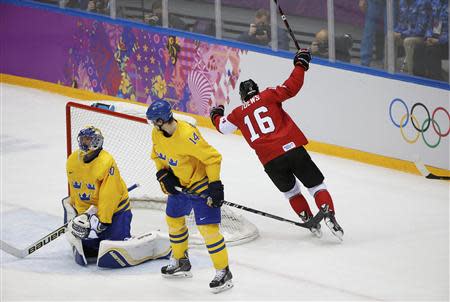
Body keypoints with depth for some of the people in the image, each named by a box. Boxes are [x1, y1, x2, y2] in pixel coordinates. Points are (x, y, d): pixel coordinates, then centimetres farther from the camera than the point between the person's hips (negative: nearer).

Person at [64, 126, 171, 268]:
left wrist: (101, 221, -23)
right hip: (89, 209, 6)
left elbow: (109, 197, -23)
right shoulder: (72, 161, -2)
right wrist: (82, 214, -4)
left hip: (116, 209, -6)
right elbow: (76, 193, 5)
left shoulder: (107, 162, -23)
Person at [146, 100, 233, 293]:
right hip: (180, 184, 9)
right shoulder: (157, 133, -8)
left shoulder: (187, 136, -34)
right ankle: (180, 262, 40)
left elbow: (213, 158, -29)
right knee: (173, 219, 20)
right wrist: (163, 174, -4)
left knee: (207, 227, -14)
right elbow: (157, 155, 11)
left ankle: (223, 273, -4)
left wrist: (215, 185, -27)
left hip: (201, 184, -9)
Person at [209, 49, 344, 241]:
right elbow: (291, 88, -4)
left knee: (291, 191, 24)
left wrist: (216, 115, 52)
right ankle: (328, 215, -15)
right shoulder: (268, 96, 8)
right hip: (292, 149, -2)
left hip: (270, 161, 2)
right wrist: (300, 65, 6)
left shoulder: (239, 113, 16)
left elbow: (222, 126, 31)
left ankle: (310, 222, 16)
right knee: (315, 184, 6)